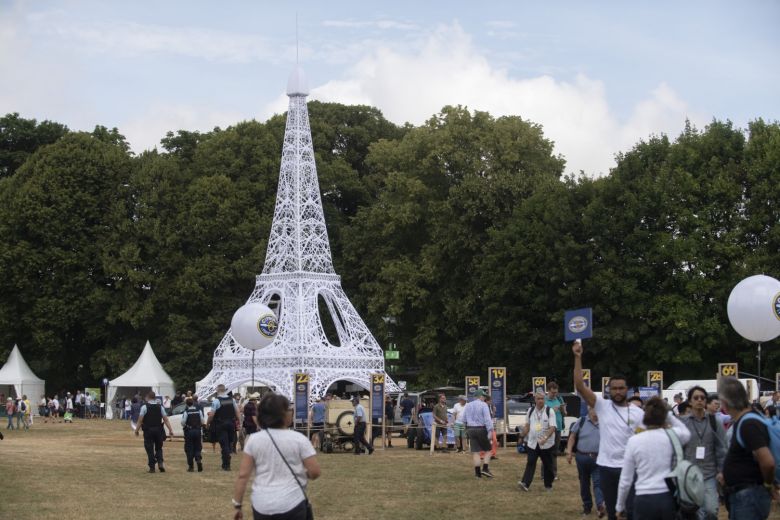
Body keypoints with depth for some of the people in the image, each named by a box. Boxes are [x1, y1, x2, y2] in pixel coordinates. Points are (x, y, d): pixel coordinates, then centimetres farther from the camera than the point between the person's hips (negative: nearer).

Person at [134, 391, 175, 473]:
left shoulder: (144, 407, -5)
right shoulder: (160, 407, 4)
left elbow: (140, 420, -10)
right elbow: (165, 419, 1)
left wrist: (137, 429, -2)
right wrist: (170, 430, 2)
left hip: (148, 430, -3)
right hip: (158, 429, 3)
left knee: (150, 449, 4)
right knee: (158, 448, 16)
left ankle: (152, 467, 3)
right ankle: (160, 463, -4)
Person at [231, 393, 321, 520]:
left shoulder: (253, 440, 1)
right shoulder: (299, 439, -5)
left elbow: (243, 475, -1)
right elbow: (315, 472, -6)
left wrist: (237, 505, 5)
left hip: (262, 506, 3)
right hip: (292, 504, -3)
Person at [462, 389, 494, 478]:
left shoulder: (467, 406, 9)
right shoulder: (483, 405, -8)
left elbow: (464, 420, 12)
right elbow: (487, 419, -16)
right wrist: (490, 431, -19)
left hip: (470, 430, 5)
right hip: (481, 429, -5)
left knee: (475, 451, 5)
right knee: (487, 449, 9)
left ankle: (478, 472, 3)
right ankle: (485, 468, -5)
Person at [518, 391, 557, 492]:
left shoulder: (549, 411, -6)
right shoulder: (530, 411, 7)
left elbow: (553, 427, -14)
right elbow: (527, 425, 18)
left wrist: (545, 438, -28)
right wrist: (523, 434, 7)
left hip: (546, 444, -2)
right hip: (532, 443, 2)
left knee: (547, 465, 7)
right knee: (530, 463, -8)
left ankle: (548, 485, 21)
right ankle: (525, 483, -17)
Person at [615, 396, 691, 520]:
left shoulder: (634, 441, -4)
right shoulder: (672, 435, -2)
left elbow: (625, 480, 1)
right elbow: (686, 433, 26)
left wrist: (620, 506, 13)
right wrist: (669, 415, 20)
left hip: (644, 500, -2)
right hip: (668, 498, 2)